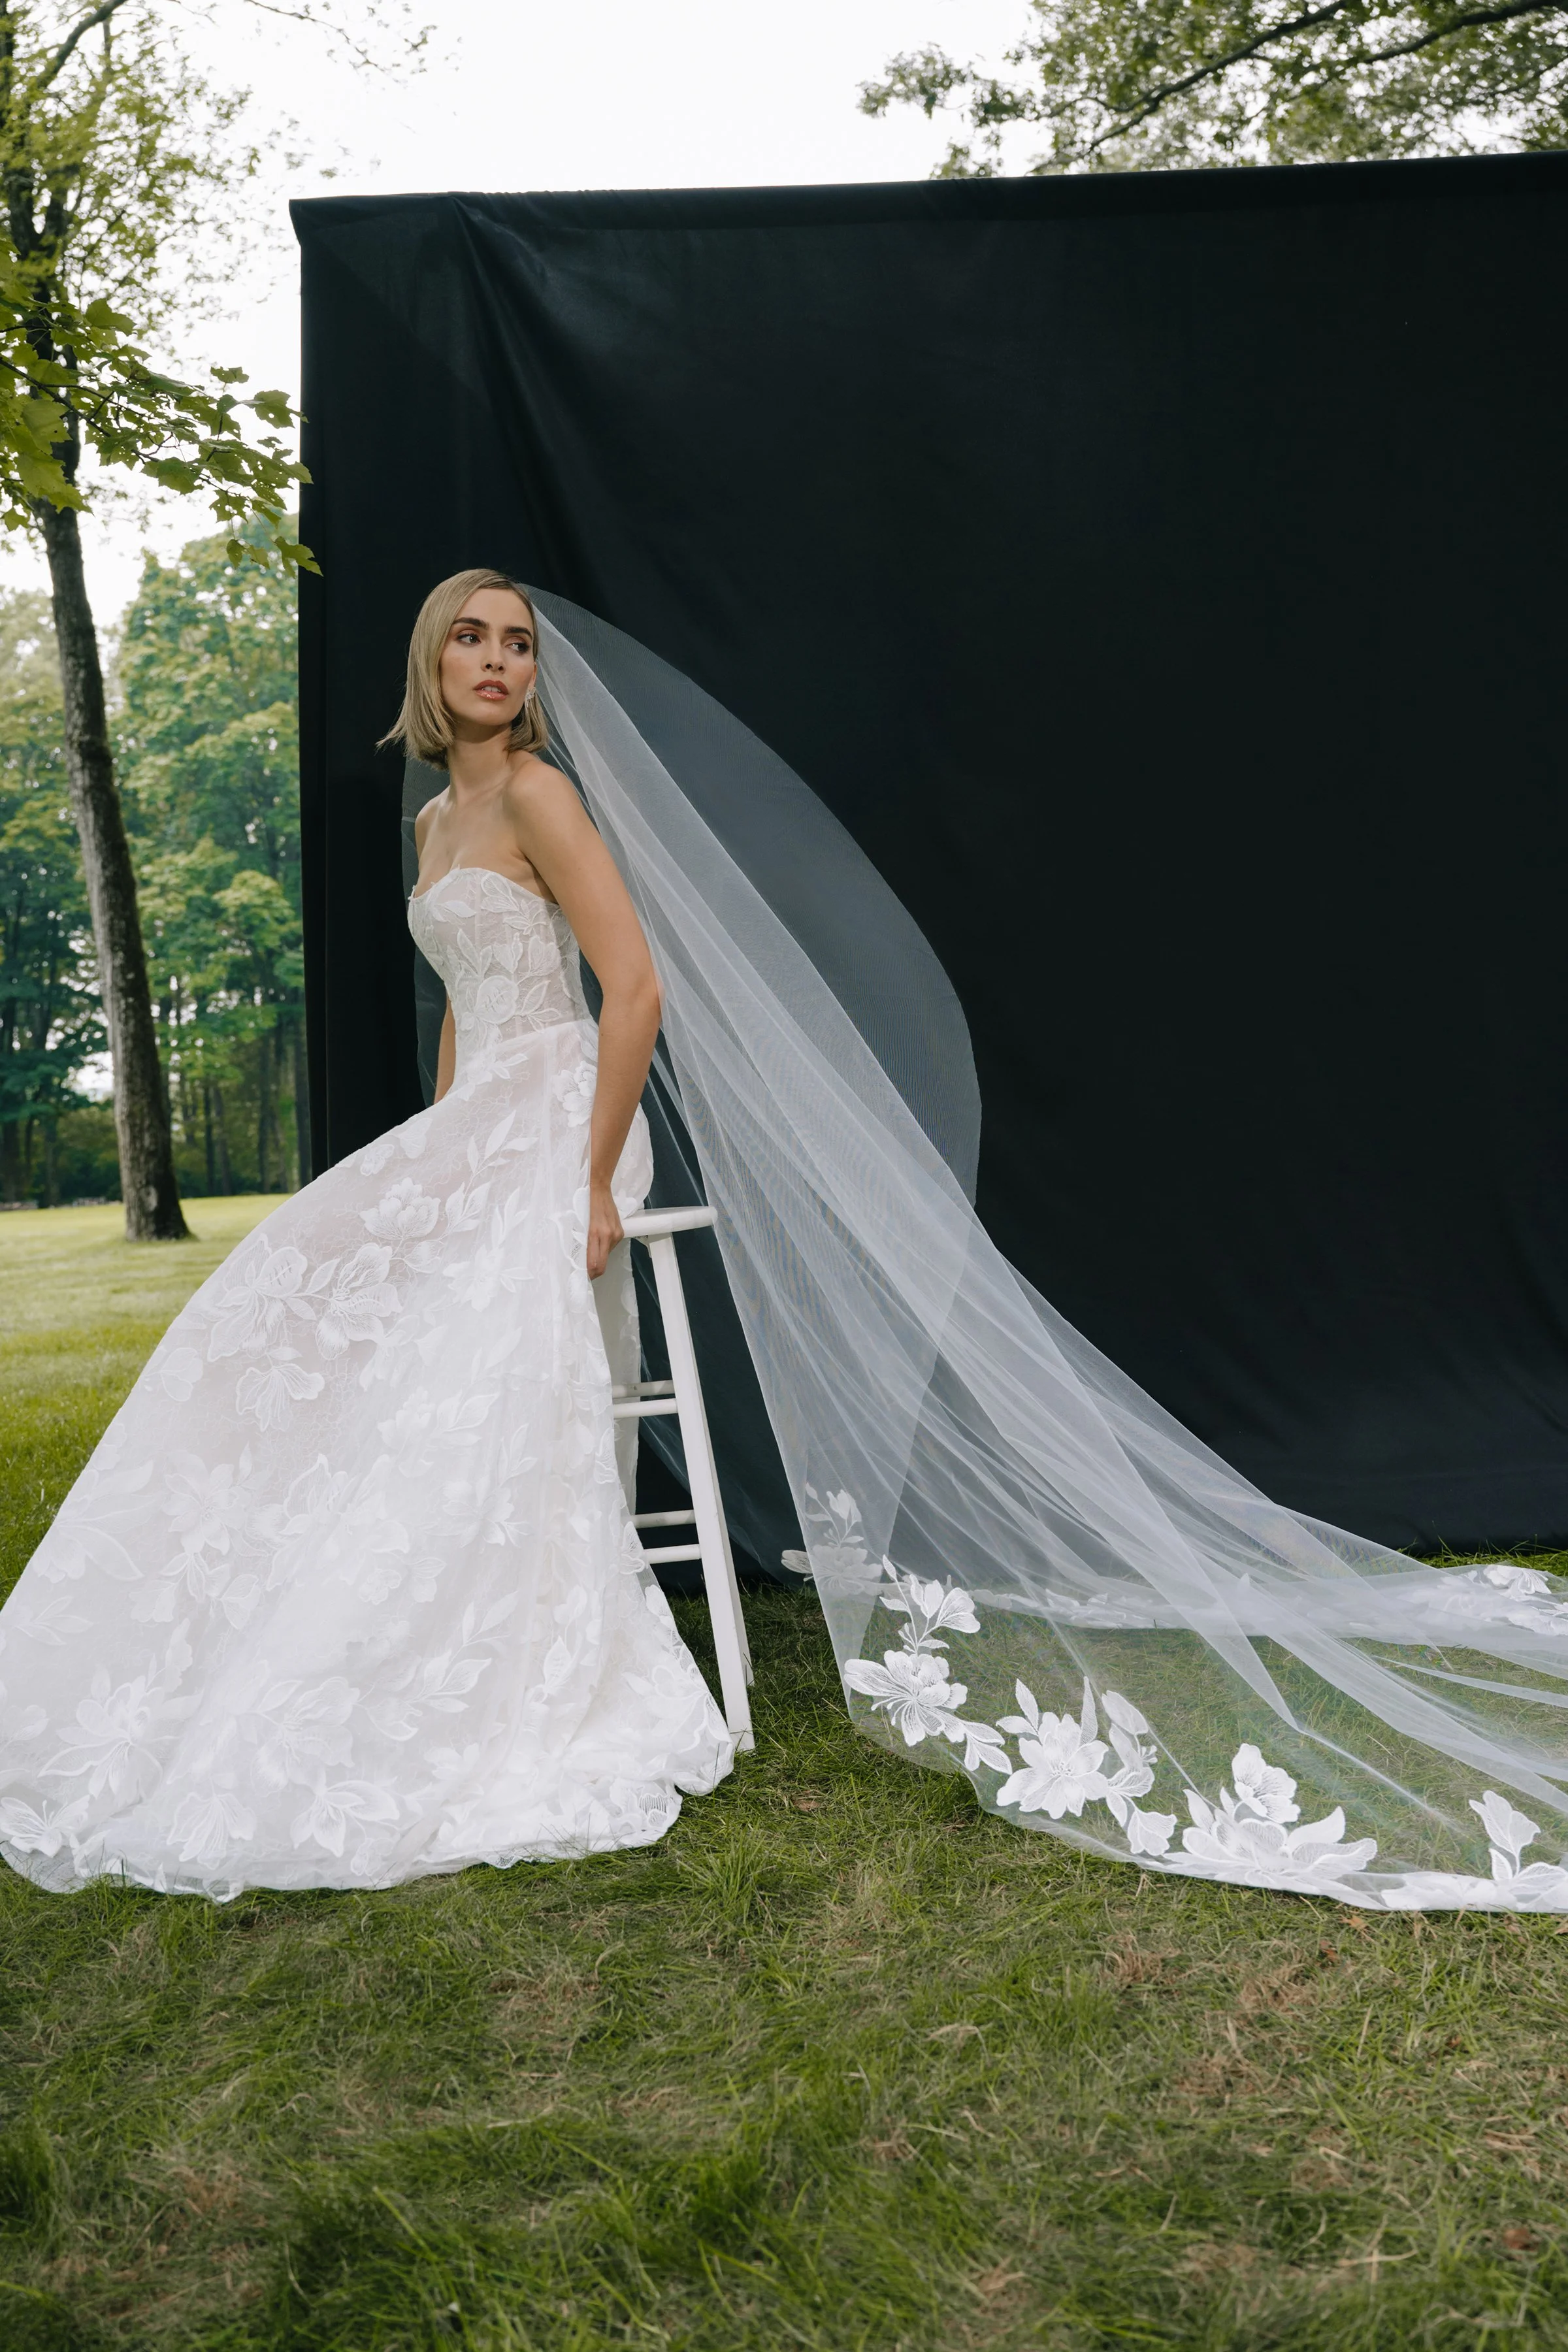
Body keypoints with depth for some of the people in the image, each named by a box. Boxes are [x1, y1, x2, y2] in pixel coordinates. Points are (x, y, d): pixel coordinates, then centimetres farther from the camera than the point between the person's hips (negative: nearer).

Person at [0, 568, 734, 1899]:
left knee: (498, 1408, -15)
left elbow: (636, 989, -17)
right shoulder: (437, 822, 18)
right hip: (473, 1125, 9)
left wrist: (592, 1184, -20)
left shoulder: (533, 793, -9)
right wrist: (439, 1162, 18)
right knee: (311, 1334, 5)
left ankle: (515, 1722, -2)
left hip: (558, 1123, -9)